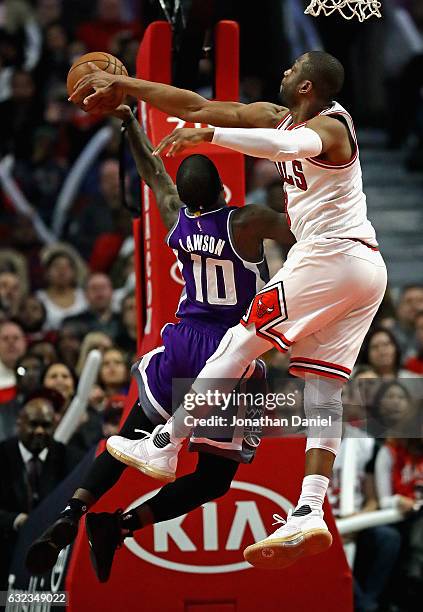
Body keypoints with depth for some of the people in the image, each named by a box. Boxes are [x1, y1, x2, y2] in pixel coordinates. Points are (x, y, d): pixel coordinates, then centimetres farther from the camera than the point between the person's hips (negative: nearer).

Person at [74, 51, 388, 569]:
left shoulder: (330, 125, -10)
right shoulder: (277, 117, 16)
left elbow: (289, 145, -36)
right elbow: (197, 108, 16)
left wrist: (208, 135, -42)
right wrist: (122, 85, 14)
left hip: (331, 255, -9)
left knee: (238, 345, -4)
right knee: (322, 390, 1)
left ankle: (162, 447, 0)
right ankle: (309, 514, -9)